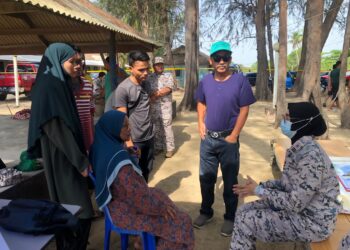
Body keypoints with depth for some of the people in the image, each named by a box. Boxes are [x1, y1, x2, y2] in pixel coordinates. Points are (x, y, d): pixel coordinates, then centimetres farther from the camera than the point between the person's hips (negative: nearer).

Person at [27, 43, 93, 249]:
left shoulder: (61, 84, 11)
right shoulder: (49, 87, -18)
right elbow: (56, 129, -23)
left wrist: (81, 156, 18)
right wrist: (81, 161, -18)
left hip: (68, 158, 10)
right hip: (63, 160, -10)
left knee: (70, 210, 19)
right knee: (78, 213, -2)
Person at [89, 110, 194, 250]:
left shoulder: (104, 146, -4)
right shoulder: (117, 158, -32)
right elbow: (137, 195, -28)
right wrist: (161, 207, -15)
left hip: (117, 200, 9)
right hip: (126, 210, -9)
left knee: (158, 196, 27)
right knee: (179, 222, -2)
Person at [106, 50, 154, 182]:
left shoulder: (146, 84, 4)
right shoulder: (123, 89, -16)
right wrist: (128, 141, -18)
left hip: (149, 137, 6)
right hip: (135, 140, -6)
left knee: (147, 169, 18)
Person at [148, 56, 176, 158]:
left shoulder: (168, 76, 2)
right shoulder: (150, 77, 10)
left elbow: (168, 89, -12)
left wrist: (154, 94, -12)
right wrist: (158, 93, -11)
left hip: (165, 107, -3)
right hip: (153, 107, 3)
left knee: (167, 128, -1)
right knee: (156, 128, 11)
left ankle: (170, 148, 9)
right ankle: (158, 147, 24)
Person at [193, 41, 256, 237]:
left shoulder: (240, 80, -11)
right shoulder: (206, 81, 2)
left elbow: (244, 110, -10)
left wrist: (234, 135, -13)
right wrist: (201, 123, 1)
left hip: (228, 139, -4)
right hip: (208, 138, 4)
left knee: (230, 181, 9)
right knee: (206, 177, 15)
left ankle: (230, 218, 28)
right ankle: (206, 212, 35)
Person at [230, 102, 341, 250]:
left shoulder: (311, 156, -29)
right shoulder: (298, 147, 0)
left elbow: (295, 204, -27)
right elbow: (287, 183, 10)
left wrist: (259, 191, -17)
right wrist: (259, 186, -2)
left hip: (313, 221, -8)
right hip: (300, 207, 8)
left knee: (244, 221, -9)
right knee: (244, 211, 6)